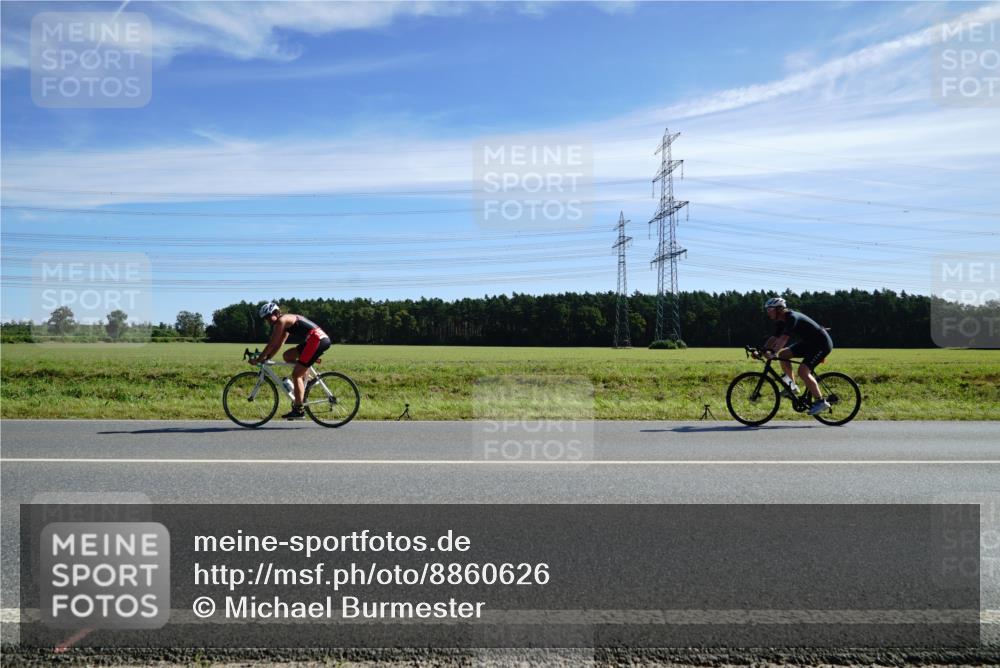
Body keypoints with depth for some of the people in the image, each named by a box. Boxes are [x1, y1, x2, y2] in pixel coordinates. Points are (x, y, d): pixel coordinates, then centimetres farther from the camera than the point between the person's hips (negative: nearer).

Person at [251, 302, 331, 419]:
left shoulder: (281, 321, -3)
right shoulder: (287, 320, 25)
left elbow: (272, 344, -5)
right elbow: (278, 344, 27)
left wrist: (258, 359, 1)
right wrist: (266, 358, 22)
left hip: (317, 340, -9)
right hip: (320, 339, 9)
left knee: (296, 374, -5)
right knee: (287, 355, 18)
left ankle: (298, 410, -4)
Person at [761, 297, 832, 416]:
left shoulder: (792, 317, -25)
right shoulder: (782, 321, 3)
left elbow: (783, 339, -36)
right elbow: (774, 338, 6)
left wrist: (773, 353, -44)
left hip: (822, 344, -9)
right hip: (809, 342, 9)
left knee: (803, 371, -21)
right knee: (783, 354, 1)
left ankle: (820, 402, -10)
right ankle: (792, 386, 8)